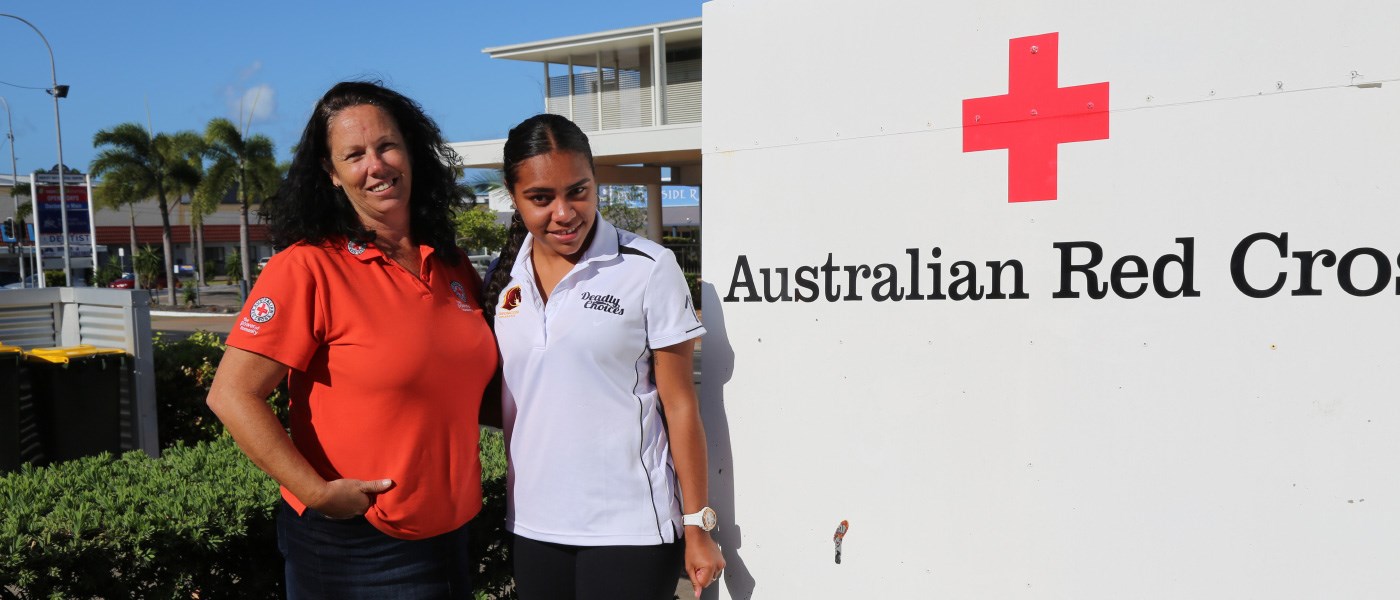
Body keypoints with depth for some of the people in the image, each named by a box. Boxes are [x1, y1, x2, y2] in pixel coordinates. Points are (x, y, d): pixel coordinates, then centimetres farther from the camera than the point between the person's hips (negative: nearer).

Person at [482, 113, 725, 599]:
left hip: (630, 528, -4)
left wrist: (697, 525, -6)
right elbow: (498, 399, 13)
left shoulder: (648, 268, -9)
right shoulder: (503, 278, 3)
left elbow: (678, 403, -6)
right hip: (532, 526, 4)